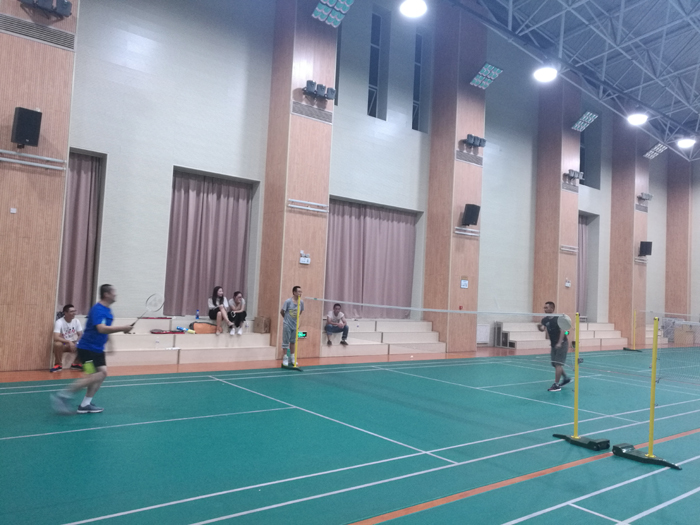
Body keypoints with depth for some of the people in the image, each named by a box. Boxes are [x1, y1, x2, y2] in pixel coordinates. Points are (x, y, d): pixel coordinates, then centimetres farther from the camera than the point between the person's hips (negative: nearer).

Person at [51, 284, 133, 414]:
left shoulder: (107, 310, 9)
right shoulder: (98, 309, -21)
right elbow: (101, 329, -35)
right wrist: (122, 328, -32)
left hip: (97, 349, 9)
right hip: (87, 348, -9)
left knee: (102, 373, 3)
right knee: (93, 377, -13)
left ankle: (85, 405, 9)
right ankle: (62, 396, -1)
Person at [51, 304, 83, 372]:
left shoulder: (77, 321, -4)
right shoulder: (59, 322, -21)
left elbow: (81, 335, -2)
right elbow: (56, 338, -31)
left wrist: (76, 343, -22)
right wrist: (69, 342, -39)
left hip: (72, 344, 5)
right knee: (57, 344, -38)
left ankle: (76, 364, 4)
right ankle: (58, 364, -14)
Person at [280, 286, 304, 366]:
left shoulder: (301, 302, -1)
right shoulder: (288, 301, -15)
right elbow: (282, 312, -4)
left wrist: (296, 317, 10)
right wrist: (287, 318, 7)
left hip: (295, 325, 4)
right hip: (287, 325, -4)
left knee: (293, 342, 13)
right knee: (285, 342, 2)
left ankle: (292, 358, 22)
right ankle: (285, 358, 11)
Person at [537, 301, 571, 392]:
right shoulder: (545, 320, 4)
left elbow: (562, 331, -19)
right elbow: (542, 329, -4)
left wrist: (559, 343, -27)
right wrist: (540, 327, -28)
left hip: (562, 344, -7)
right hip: (554, 345, 7)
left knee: (558, 364, -10)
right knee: (554, 364, 13)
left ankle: (556, 385, -8)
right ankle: (566, 378, 35)